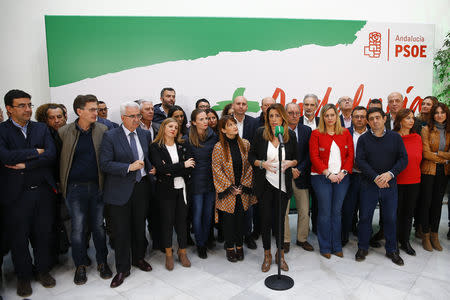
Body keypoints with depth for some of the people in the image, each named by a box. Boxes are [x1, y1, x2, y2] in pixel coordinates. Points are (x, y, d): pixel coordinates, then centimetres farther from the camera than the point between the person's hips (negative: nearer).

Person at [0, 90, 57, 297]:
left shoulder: (42, 128, 6)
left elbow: (52, 155, -6)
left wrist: (25, 164, -14)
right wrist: (36, 152, -14)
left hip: (43, 191, 3)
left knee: (44, 233, 13)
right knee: (19, 238, 11)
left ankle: (43, 270, 32)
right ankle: (23, 276, 29)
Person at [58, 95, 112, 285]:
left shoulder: (102, 130, 1)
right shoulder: (64, 132, -3)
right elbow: (60, 159, 2)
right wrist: (61, 184, -2)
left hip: (97, 186, 1)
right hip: (75, 188, -1)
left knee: (99, 226, 11)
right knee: (78, 228, 6)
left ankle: (102, 262, 27)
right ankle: (80, 266, 24)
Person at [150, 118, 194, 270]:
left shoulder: (182, 146, 7)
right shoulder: (155, 147, -3)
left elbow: (190, 166, -4)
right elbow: (161, 168, -17)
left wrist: (171, 171, -13)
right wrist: (182, 165, -14)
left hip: (182, 188, 3)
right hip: (165, 189, -3)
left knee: (182, 219, 7)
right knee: (167, 220, 5)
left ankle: (182, 252, 23)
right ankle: (168, 254, 22)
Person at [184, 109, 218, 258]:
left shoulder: (214, 136, 1)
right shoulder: (187, 139, -7)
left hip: (212, 179, 3)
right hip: (196, 181, -3)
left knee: (209, 212, 13)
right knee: (197, 213, 6)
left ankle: (205, 240, 31)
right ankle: (200, 244, 23)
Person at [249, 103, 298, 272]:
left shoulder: (290, 135, 0)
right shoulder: (260, 133, -4)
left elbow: (296, 157, 9)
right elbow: (251, 156, 1)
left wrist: (290, 163, -13)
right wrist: (262, 163, -17)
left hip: (283, 184, 1)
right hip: (265, 184, -1)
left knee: (280, 219, 9)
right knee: (266, 218, 7)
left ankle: (280, 254, 29)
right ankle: (267, 255, 26)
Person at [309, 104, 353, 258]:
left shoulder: (345, 133, 9)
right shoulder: (316, 134, 1)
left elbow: (350, 154, 6)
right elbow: (314, 157, -5)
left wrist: (343, 172, -8)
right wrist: (328, 173, -12)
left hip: (342, 177, 3)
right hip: (321, 177, -2)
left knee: (337, 211, 9)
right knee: (325, 212, 1)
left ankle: (337, 246, 21)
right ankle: (325, 247, 14)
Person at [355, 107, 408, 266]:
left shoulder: (395, 137, 4)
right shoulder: (363, 139, 1)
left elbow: (403, 159, -1)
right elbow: (360, 161, -6)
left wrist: (390, 174, -16)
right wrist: (375, 177, -16)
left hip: (390, 184, 1)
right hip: (369, 184, -1)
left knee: (391, 218, 8)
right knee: (365, 217, 5)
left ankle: (391, 250, 24)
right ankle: (362, 248, 21)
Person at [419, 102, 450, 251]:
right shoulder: (427, 129, -6)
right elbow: (426, 153, -11)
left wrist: (437, 153, -10)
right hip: (428, 170, -4)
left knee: (438, 202, 10)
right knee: (426, 202, 2)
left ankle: (434, 235, 20)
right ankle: (425, 236, 14)